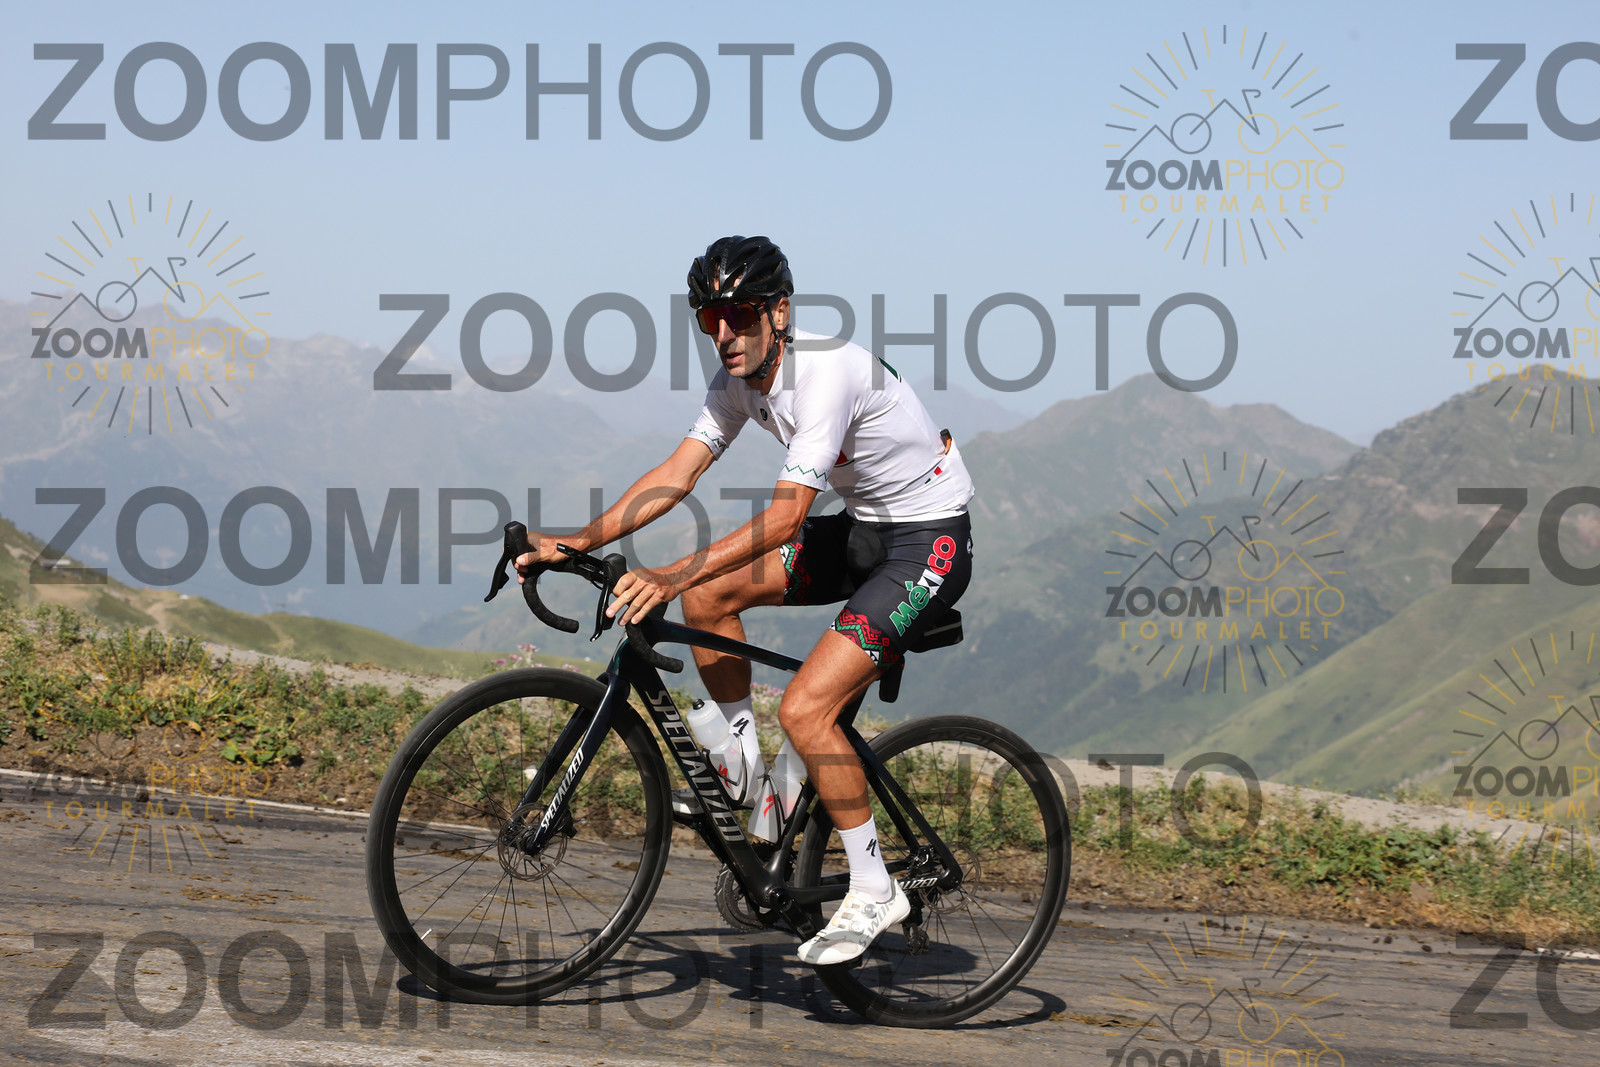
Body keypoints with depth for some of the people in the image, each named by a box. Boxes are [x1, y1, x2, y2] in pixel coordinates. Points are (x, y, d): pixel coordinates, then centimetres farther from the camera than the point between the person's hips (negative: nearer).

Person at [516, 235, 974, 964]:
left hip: (930, 540, -9)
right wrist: (578, 542, -17)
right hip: (863, 528, 9)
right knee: (708, 595, -2)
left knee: (804, 708, -20)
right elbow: (678, 473, -6)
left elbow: (785, 517, -36)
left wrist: (672, 577, -43)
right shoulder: (739, 378, -2)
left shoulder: (826, 371, -28)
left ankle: (873, 892, -5)